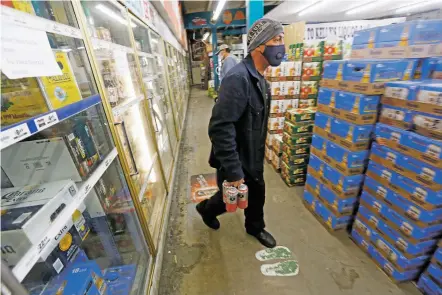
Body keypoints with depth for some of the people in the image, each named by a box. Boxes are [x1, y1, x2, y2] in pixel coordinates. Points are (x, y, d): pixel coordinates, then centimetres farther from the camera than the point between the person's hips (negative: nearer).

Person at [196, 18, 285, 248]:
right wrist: (233, 170, -28)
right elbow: (220, 128, -32)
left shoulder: (259, 78, 7)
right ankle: (206, 208, 48)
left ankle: (255, 227, 50)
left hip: (253, 158, 9)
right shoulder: (238, 78, -26)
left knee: (257, 194, 23)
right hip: (236, 161, -8)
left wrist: (258, 156, 20)